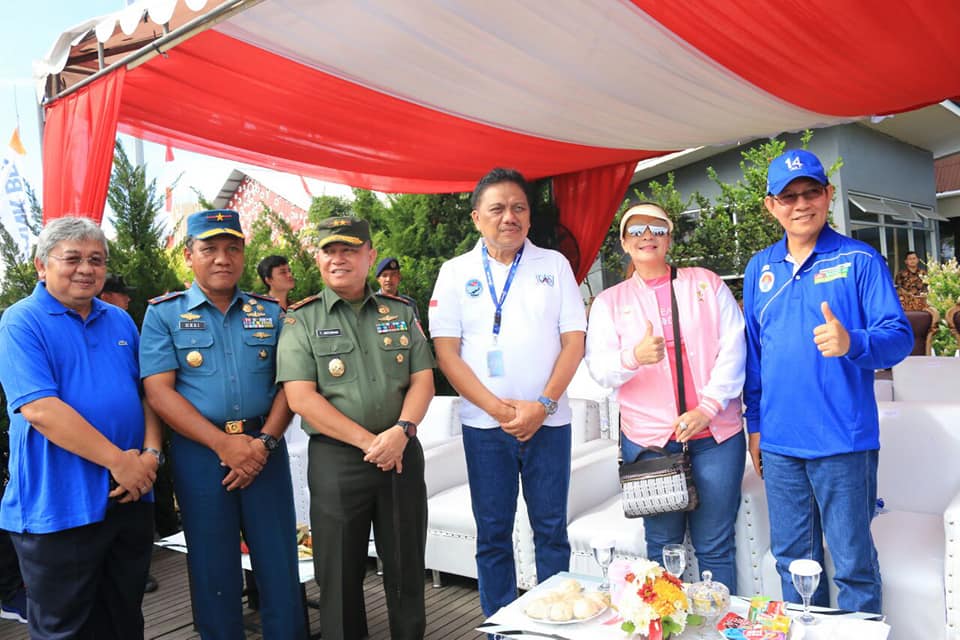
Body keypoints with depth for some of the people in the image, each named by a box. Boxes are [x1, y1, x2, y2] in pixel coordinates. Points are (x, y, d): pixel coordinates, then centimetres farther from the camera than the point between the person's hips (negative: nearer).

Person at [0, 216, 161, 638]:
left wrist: (150, 453, -7)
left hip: (131, 500, 6)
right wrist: (118, 461, -20)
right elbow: (40, 410, -20)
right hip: (58, 507, -5)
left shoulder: (120, 322, 11)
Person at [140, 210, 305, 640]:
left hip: (265, 449, 2)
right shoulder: (163, 314, 2)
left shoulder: (269, 312, 8)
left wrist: (265, 440, -11)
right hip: (199, 452, -1)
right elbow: (158, 391, -7)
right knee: (213, 568, 10)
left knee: (280, 563, 6)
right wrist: (225, 445, -14)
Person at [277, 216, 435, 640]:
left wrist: (401, 431, -15)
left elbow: (423, 380, 4)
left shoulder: (401, 313, 8)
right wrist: (367, 441, -14)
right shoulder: (301, 320, 0)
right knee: (340, 573, 10)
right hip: (336, 459, -2)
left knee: (407, 567, 13)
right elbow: (301, 397, -9)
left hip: (403, 454, 2)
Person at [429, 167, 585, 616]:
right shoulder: (456, 272, 3)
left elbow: (574, 341, 1)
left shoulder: (554, 265, 5)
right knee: (492, 533, 9)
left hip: (548, 420, 0)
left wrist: (543, 404, -11)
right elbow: (446, 351, -3)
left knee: (551, 530, 8)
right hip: (485, 423, 0)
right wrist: (498, 408, -12)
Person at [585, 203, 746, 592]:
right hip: (648, 438, 0)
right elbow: (599, 367, -1)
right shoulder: (609, 302, 11)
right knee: (662, 544, 7)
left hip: (715, 432, 0)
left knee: (715, 545, 4)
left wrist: (708, 406, -9)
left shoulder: (707, 283, 11)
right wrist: (634, 357, -23)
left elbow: (733, 349, 2)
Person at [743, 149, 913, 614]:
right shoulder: (760, 269, 9)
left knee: (853, 563, 5)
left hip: (843, 442, -4)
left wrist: (852, 343, -30)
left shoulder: (859, 260, -3)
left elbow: (899, 336, -9)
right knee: (791, 558, 15)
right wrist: (754, 424, 11)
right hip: (779, 443, 4)